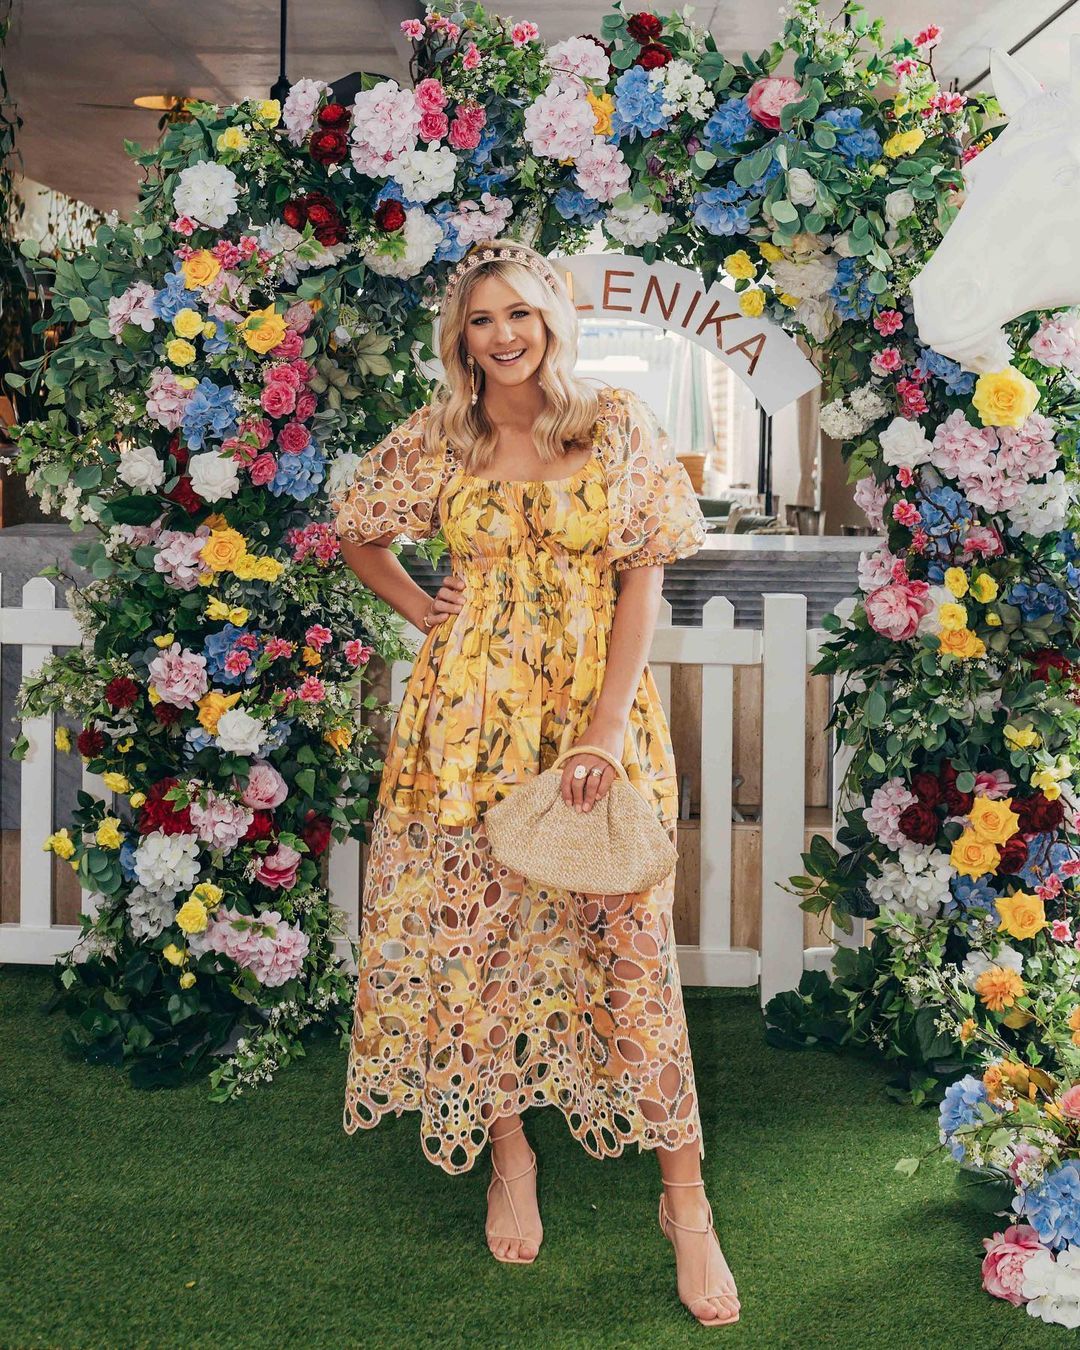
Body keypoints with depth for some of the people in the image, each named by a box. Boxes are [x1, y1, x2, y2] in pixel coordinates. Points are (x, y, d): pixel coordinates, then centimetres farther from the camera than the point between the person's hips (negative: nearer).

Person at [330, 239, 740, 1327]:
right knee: (473, 923, 4)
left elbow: (643, 581, -5)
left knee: (628, 938, -4)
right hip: (470, 714, 2)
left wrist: (603, 731, -13)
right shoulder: (437, 439, 6)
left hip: (597, 705, -2)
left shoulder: (618, 428, -1)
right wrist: (421, 610, 7)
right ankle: (507, 1148, 24)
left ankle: (685, 1199, 3)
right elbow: (356, 532, 22)